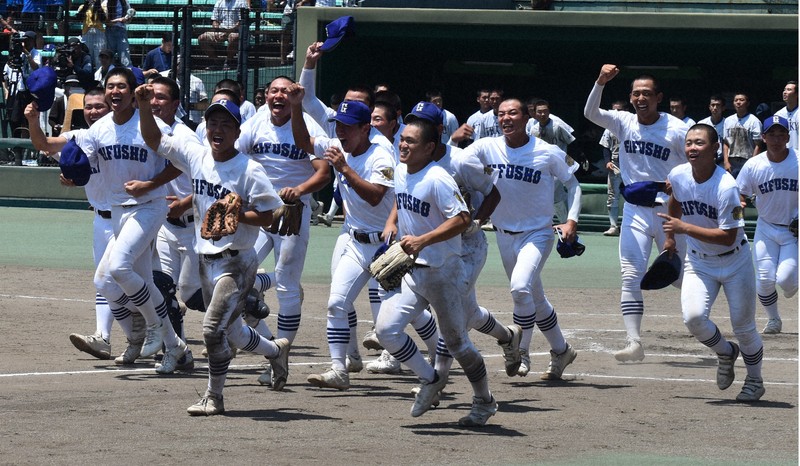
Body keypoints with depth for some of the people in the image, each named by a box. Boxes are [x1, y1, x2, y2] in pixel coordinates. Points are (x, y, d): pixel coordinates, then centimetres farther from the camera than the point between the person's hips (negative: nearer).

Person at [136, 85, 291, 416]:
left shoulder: (249, 171, -13)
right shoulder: (196, 156, 4)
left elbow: (266, 217, -10)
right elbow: (154, 140, 7)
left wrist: (233, 215, -25)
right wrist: (144, 106, -7)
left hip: (236, 261, -7)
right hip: (207, 260, 7)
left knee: (213, 328, -14)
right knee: (230, 331, 20)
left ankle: (213, 397, 1)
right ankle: (276, 350, 47)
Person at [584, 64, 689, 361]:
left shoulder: (677, 129, -7)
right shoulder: (624, 123, 2)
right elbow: (590, 113, -12)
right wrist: (601, 83, -26)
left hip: (669, 211, -2)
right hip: (635, 211, 2)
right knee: (630, 277, -11)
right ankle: (634, 342, -15)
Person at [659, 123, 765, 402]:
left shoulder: (726, 187, -27)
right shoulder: (678, 176, -10)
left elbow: (728, 236, -28)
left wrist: (684, 228, -31)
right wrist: (670, 236, 21)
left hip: (734, 261, -4)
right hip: (698, 262, 4)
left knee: (743, 326, 3)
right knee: (693, 317, -18)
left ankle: (755, 380, 30)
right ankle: (726, 353, 15)